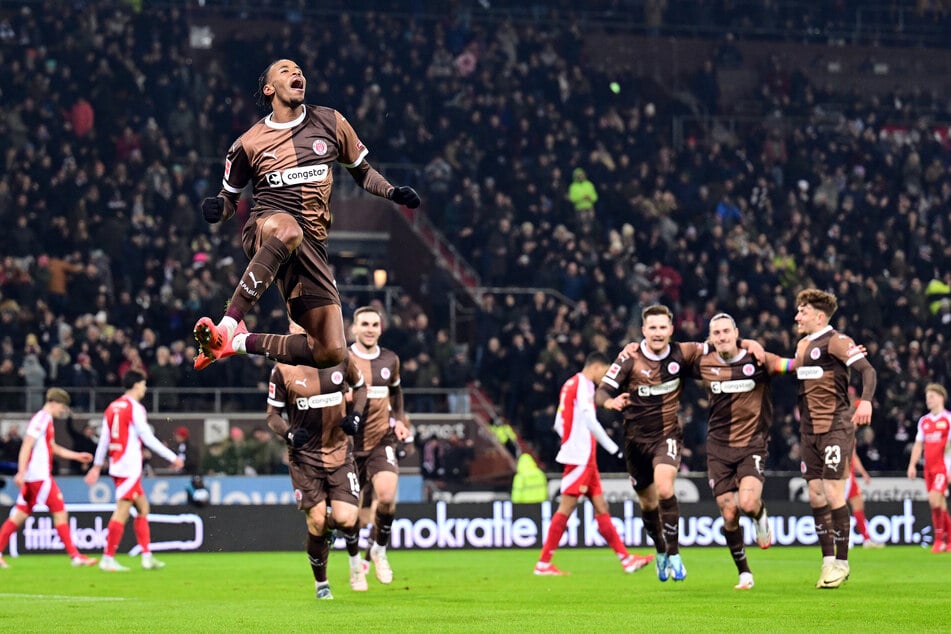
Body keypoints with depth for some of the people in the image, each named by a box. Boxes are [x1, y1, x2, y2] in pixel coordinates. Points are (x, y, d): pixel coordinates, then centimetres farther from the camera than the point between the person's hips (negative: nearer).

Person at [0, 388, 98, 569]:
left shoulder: (46, 420, 19)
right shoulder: (41, 419, -12)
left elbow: (53, 448, 30)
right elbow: (27, 445, -19)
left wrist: (77, 456, 28)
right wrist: (21, 472, -25)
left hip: (33, 478, 10)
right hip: (39, 476, -10)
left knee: (21, 514, 8)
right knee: (60, 511, -6)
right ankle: (75, 555, -4)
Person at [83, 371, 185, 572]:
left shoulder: (112, 408, 13)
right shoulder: (135, 408, -11)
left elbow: (103, 439, 15)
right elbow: (148, 438, -13)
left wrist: (97, 466, 22)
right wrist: (173, 458, -6)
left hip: (117, 465, 9)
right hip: (130, 467, -9)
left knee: (143, 508, 15)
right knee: (122, 512, -8)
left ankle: (147, 556, 14)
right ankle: (108, 559, -9)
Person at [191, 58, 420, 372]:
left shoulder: (330, 122, 10)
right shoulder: (248, 144, 6)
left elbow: (361, 171, 22)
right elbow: (230, 197, 17)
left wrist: (393, 192, 3)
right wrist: (217, 208, -7)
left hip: (311, 246, 4)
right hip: (264, 228, -4)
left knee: (331, 352, -6)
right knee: (288, 229, -45)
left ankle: (242, 342, 12)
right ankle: (228, 326, -47)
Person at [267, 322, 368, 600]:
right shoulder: (283, 369, -6)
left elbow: (360, 386, 17)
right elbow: (273, 414, 1)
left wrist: (356, 415, -2)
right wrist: (289, 434, -19)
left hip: (340, 451, 1)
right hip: (305, 455, -1)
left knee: (345, 519, -12)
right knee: (317, 523, -7)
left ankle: (355, 560, 22)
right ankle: (321, 583, 17)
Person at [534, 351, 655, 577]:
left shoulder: (570, 384, 19)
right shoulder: (583, 384, -9)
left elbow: (558, 424, 20)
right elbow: (590, 421, -19)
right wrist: (615, 449, -18)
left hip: (586, 459, 10)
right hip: (581, 457, -10)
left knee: (601, 508, 7)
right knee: (566, 507, -9)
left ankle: (626, 559, 7)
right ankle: (543, 564, -8)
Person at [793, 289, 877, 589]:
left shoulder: (836, 341, -10)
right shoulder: (803, 344, 15)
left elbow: (868, 370, -20)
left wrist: (866, 401, -35)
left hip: (835, 427, -8)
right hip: (809, 429, 8)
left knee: (833, 495, -10)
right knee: (815, 495, 5)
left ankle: (842, 563, -1)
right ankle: (828, 561, 11)